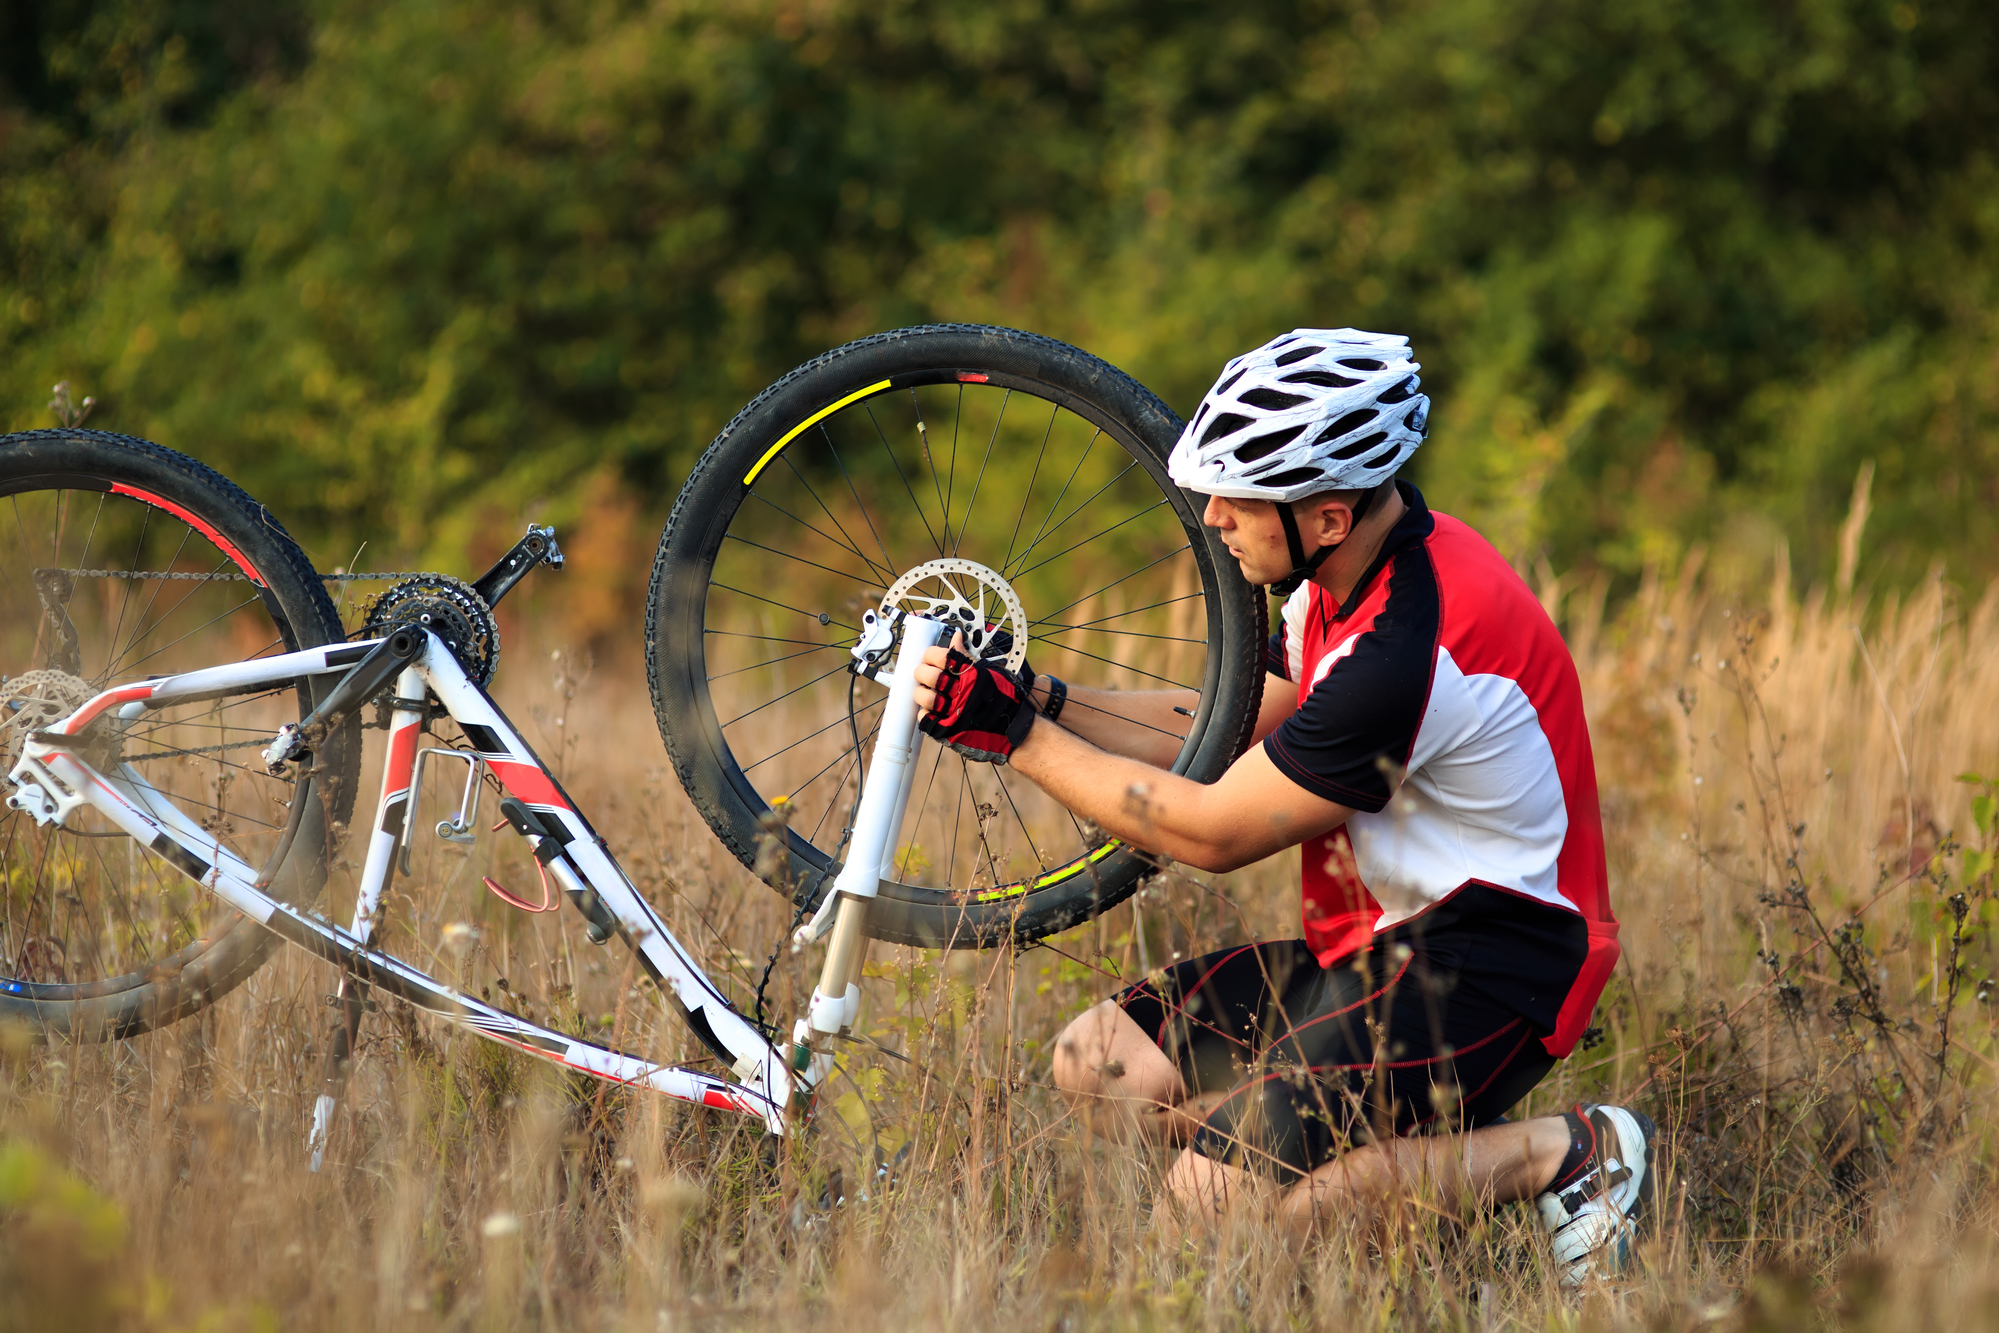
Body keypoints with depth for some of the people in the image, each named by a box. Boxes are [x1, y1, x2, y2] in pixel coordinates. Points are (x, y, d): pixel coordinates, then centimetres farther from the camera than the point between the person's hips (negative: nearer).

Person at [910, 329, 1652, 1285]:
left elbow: (1213, 832, -20)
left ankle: (1564, 1156, -9)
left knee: (1213, 1197, -21)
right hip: (1381, 946, 10)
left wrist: (1014, 733, -14)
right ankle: (1413, 1144, 5)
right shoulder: (1359, 571, 3)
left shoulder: (1408, 649, -27)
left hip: (1483, 969, -10)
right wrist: (1036, 697, 2)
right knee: (1097, 1066, 2)